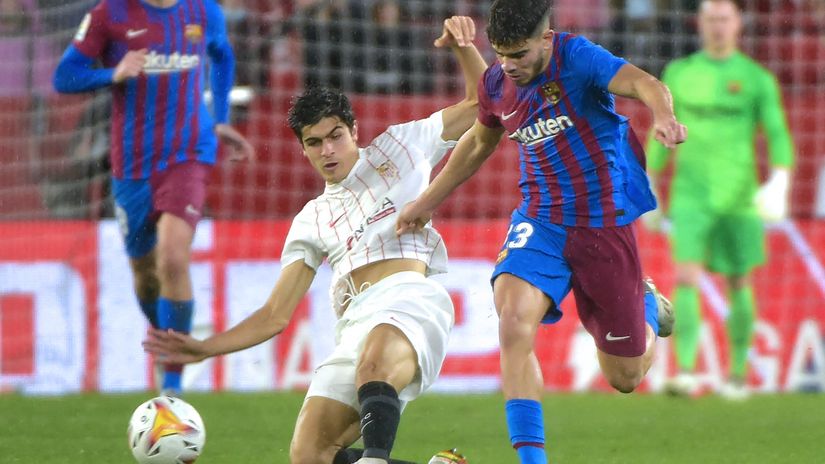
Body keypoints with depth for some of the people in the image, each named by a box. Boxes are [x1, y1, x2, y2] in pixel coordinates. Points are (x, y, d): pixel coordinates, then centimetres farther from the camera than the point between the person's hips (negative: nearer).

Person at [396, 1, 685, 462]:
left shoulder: (577, 58, -18)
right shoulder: (496, 85, -1)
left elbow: (644, 84, -35)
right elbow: (479, 143, 21)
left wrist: (663, 116, -58)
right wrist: (427, 202, 26)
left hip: (607, 223, -4)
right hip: (542, 220, 4)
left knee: (625, 377, 5)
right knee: (514, 318, -28)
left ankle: (647, 306, 41)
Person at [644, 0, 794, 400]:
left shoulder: (756, 79, 0)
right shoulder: (679, 74, 7)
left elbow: (778, 136, -3)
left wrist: (780, 181, -21)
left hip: (738, 197, -1)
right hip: (691, 196, 1)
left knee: (738, 284, 8)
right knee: (686, 280, -15)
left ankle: (738, 374, 22)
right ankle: (685, 373, -22)